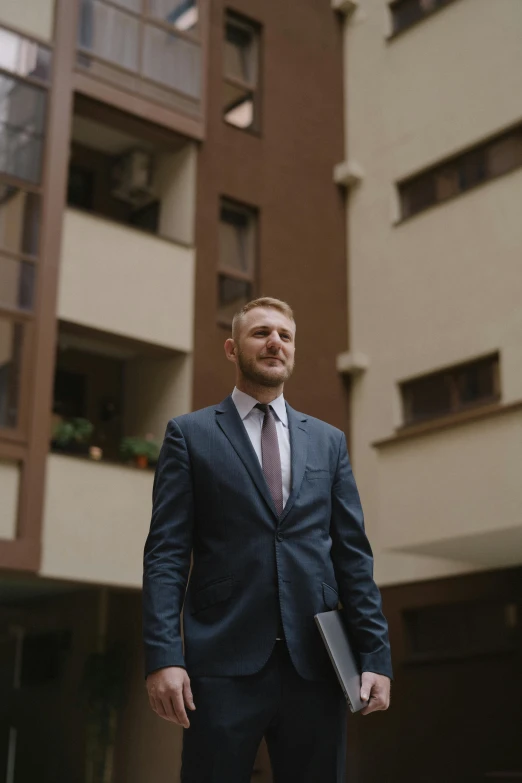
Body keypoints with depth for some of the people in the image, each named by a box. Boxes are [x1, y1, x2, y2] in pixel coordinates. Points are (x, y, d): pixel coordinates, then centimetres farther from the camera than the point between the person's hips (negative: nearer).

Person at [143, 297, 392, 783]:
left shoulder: (328, 441, 16)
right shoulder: (190, 434, 7)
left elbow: (353, 553, 11)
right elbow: (166, 553, -1)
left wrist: (375, 654, 2)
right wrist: (163, 656, -11)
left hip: (315, 663, 3)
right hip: (224, 664, -2)